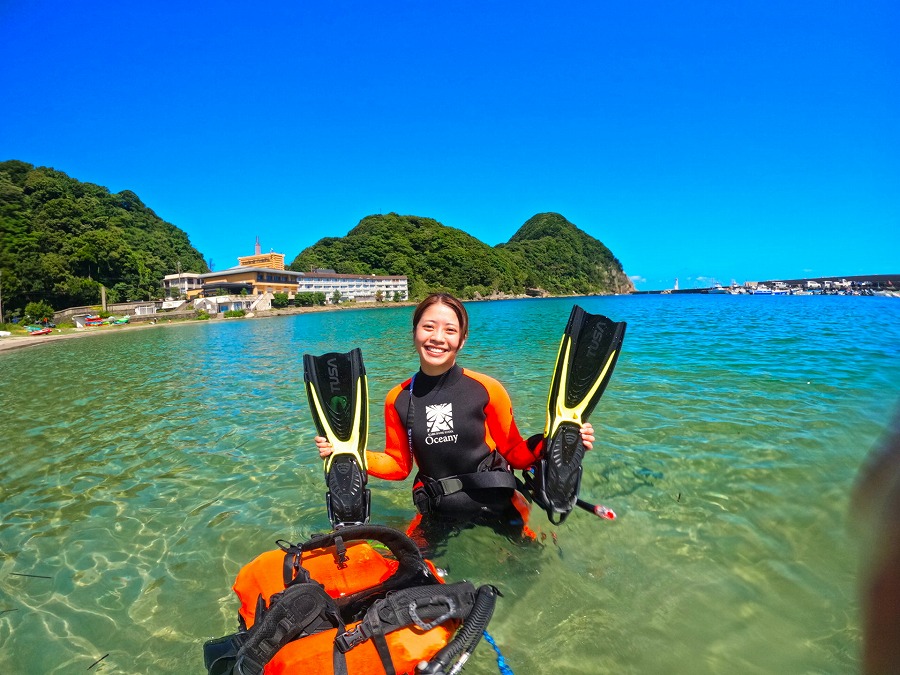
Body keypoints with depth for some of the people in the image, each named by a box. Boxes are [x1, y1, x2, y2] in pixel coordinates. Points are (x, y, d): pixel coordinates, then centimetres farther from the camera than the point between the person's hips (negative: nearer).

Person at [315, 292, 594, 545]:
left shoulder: (487, 390, -14)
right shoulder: (397, 400, -6)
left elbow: (515, 453, -5)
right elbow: (398, 465, 3)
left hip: (497, 506, -2)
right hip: (438, 515, 3)